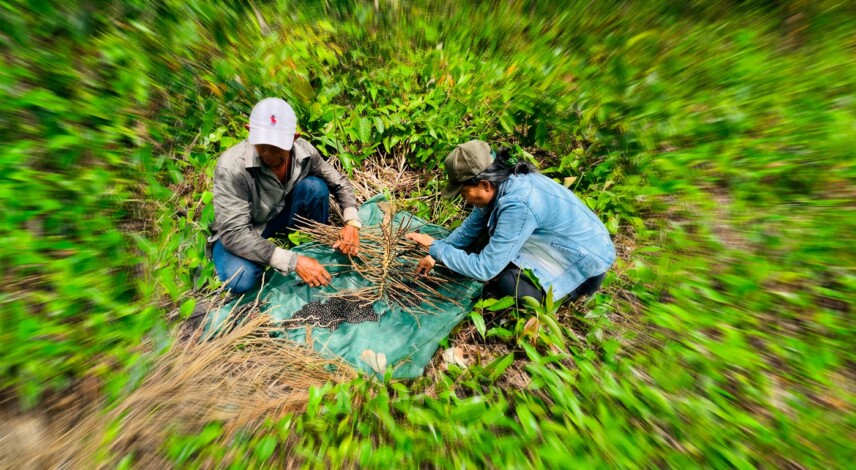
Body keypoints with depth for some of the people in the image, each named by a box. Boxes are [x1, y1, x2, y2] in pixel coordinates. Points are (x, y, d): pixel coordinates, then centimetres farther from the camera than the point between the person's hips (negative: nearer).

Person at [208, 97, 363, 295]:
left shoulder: (304, 151, -20)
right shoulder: (232, 166, -31)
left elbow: (340, 183, -9)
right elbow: (234, 233, -32)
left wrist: (351, 222, -26)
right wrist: (294, 262, -39)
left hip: (282, 215, 4)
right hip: (239, 233, -3)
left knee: (315, 186, -24)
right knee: (240, 280, -32)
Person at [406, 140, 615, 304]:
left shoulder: (518, 205, -37)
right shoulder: (503, 182, -11)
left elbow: (485, 269, -32)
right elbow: (472, 226, 3)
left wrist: (436, 247, -23)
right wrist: (437, 254, -1)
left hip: (586, 261, -7)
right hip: (556, 240, 7)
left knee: (506, 286, -23)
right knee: (481, 249, -1)